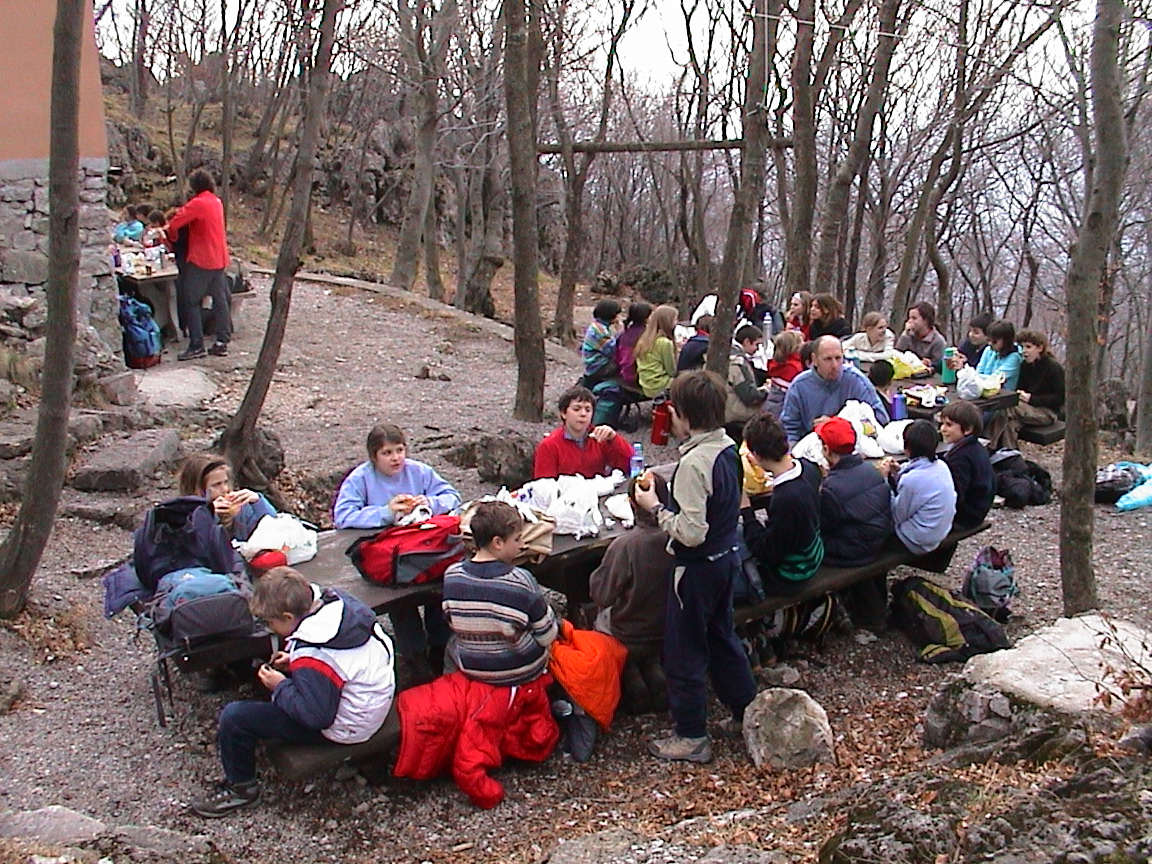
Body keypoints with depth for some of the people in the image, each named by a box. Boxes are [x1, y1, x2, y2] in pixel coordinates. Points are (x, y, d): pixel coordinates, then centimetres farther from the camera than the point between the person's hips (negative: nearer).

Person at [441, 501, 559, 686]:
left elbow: (452, 624, 2)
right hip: (523, 671, -3)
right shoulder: (521, 580, -24)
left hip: (469, 668, 3)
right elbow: (547, 635, -15)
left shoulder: (452, 575, -13)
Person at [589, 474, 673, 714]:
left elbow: (601, 594, -16)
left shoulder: (624, 545, -28)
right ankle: (654, 671, 9)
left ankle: (632, 680, 9)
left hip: (631, 640, -5)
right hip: (671, 635, 5)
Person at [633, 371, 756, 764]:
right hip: (727, 556, 9)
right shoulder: (729, 449, 0)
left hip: (698, 567, -9)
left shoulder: (694, 462, -27)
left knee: (684, 651, 6)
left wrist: (655, 507, -17)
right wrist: (669, 496, 9)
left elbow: (691, 532, -29)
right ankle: (747, 712, 37)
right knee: (722, 636, 24)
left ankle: (692, 737, 17)